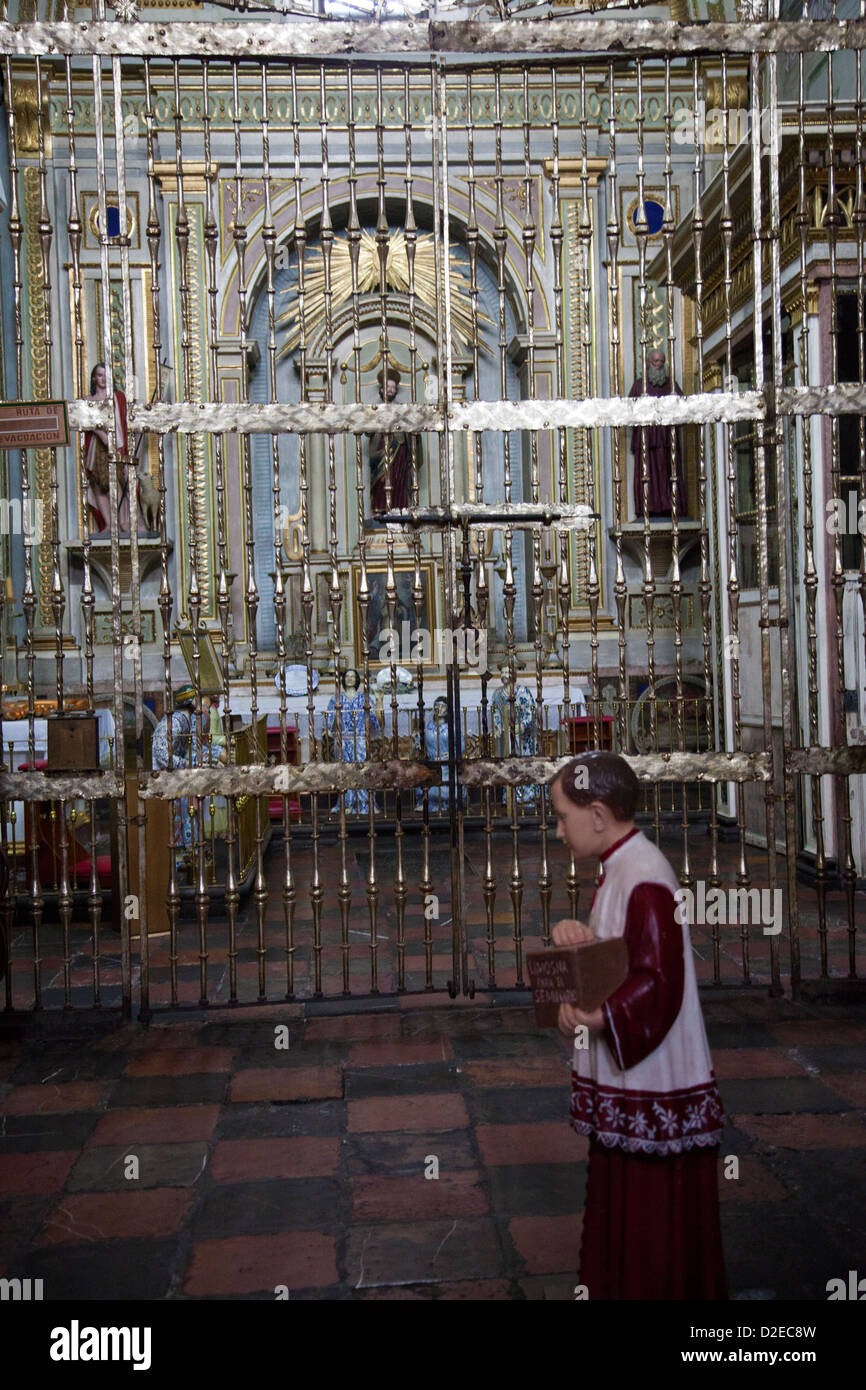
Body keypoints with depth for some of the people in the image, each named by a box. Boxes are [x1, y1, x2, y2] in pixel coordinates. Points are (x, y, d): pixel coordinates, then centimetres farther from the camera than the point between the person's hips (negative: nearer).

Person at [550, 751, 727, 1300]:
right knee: (626, 1201, 21)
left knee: (655, 1210, 4)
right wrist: (580, 937, -3)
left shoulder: (644, 879, -22)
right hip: (627, 1074, 10)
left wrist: (603, 1018, -35)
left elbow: (659, 982, -26)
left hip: (653, 1082, -10)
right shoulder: (623, 868, 9)